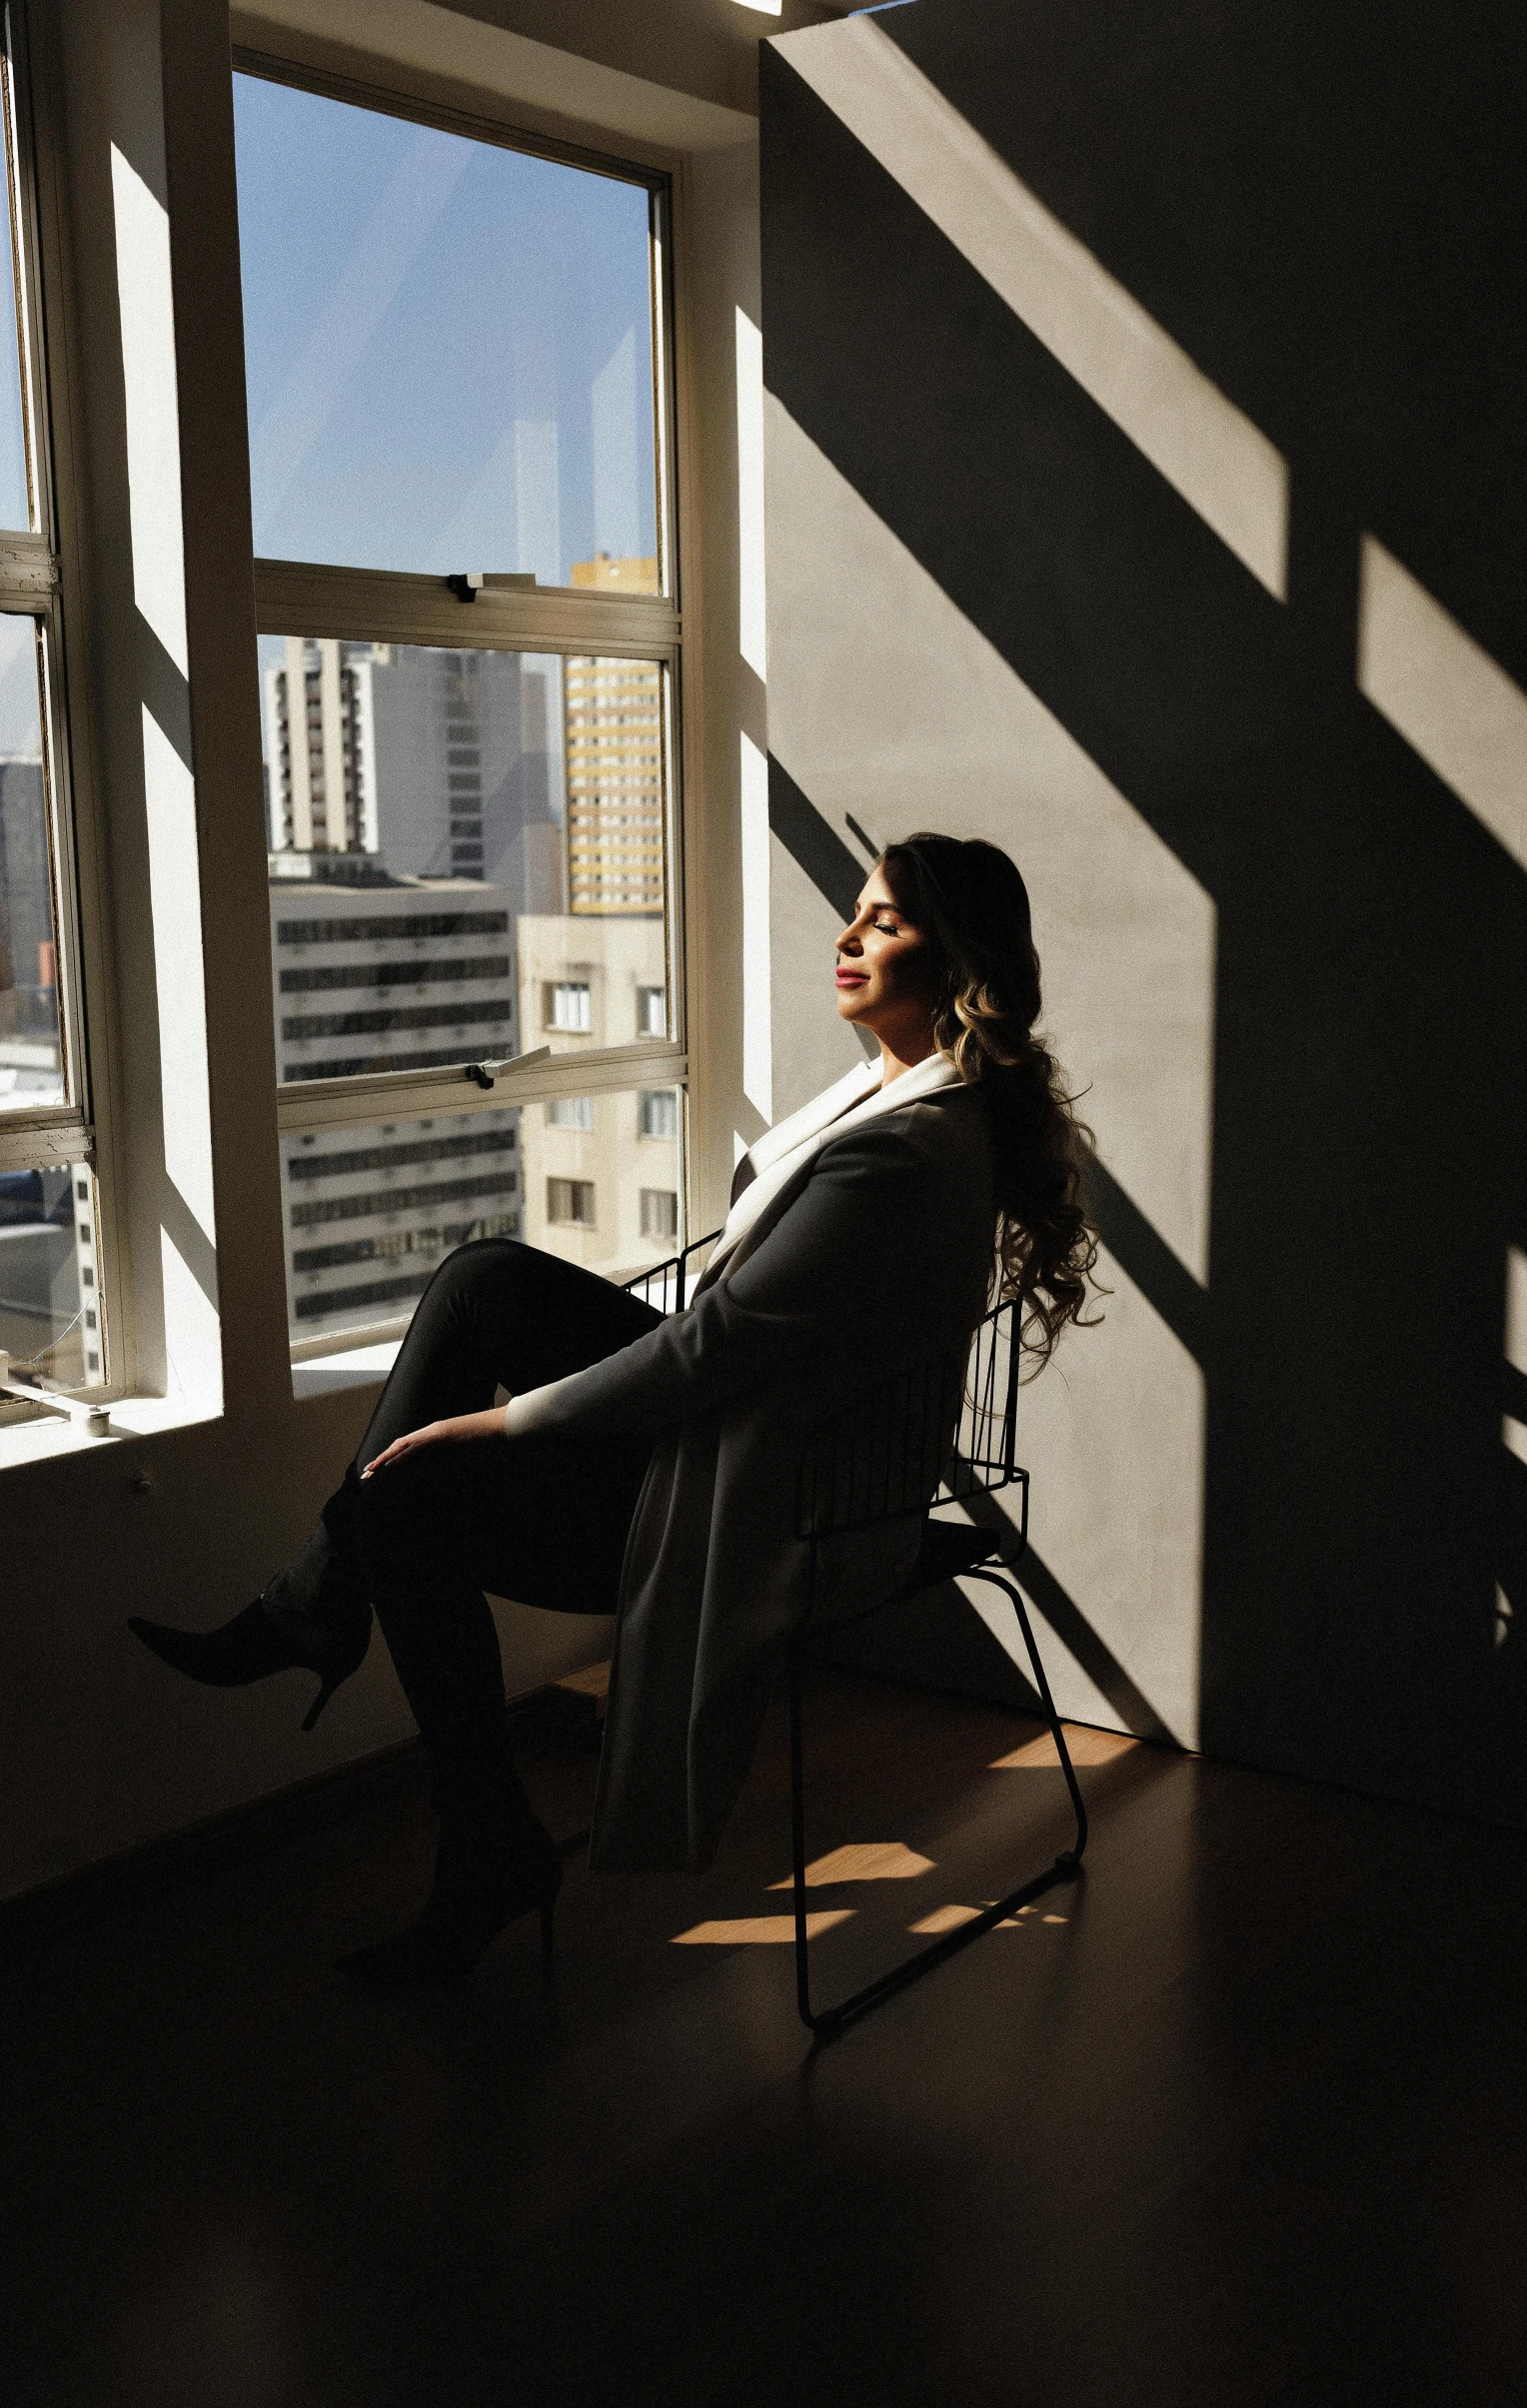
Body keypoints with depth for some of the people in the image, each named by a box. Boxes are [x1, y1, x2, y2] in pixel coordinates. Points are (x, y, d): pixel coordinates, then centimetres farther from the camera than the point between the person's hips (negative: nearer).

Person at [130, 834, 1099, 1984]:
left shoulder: (905, 1150, -27)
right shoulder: (913, 1087, 5)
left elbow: (720, 1339, -25)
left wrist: (507, 1418, -15)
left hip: (762, 1502, -10)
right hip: (747, 1418, 10)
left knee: (409, 1498, -5)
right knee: (482, 1276, 2)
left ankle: (491, 1852, 11)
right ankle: (312, 1609, 5)